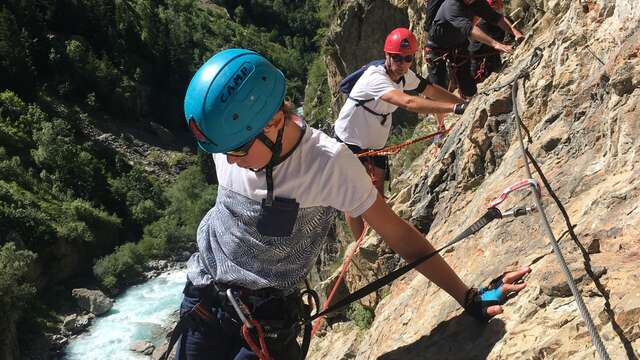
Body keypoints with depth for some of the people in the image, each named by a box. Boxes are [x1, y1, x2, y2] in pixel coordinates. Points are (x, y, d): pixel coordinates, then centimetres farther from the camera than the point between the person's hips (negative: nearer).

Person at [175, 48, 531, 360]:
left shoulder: (328, 162, -25)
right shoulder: (229, 139, -12)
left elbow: (397, 232, -17)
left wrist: (470, 298, -16)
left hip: (266, 323, -4)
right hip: (202, 302, 4)